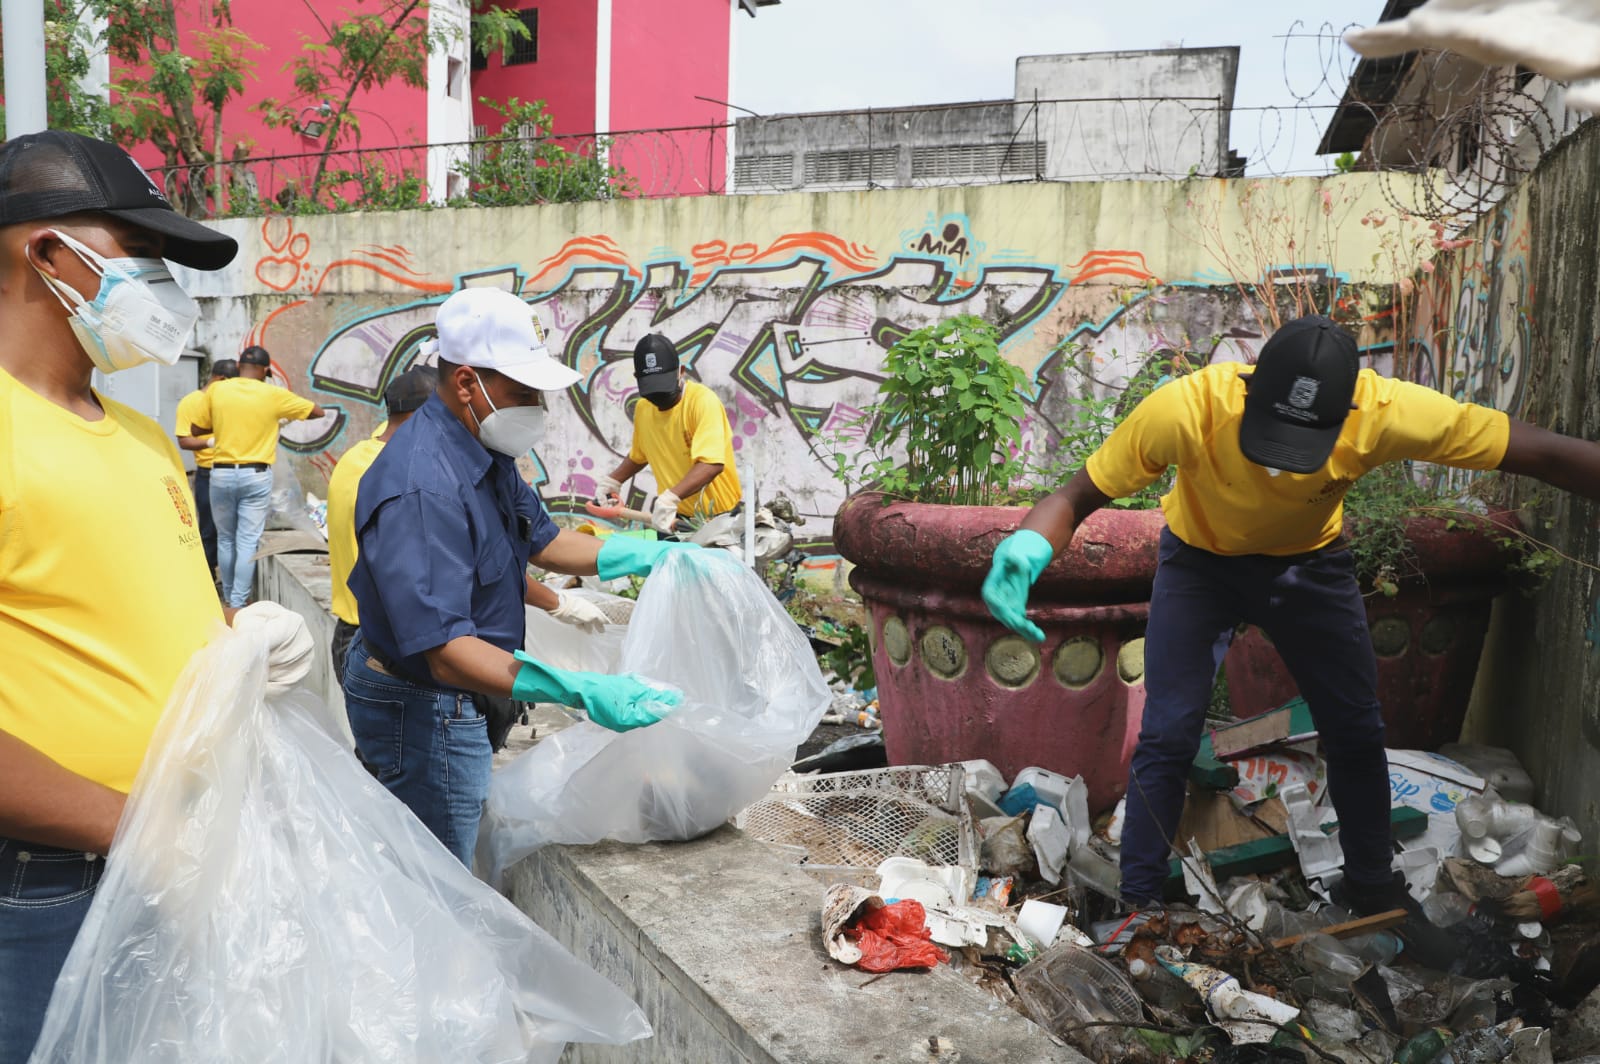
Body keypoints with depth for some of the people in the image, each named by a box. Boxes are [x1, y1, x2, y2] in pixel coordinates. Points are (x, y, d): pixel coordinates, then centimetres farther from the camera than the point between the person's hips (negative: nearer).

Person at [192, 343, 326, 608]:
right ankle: (238, 604, -1)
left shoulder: (216, 390, -2)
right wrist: (287, 415, 21)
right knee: (248, 542, 1)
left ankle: (228, 599, 26)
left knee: (225, 539, 16)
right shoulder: (274, 395, -5)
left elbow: (197, 429, 9)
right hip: (256, 475, -2)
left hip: (222, 474, 2)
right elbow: (318, 411, 6)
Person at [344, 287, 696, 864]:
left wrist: (664, 557, 4)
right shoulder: (422, 490, -31)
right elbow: (446, 652, -36)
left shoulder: (483, 452, 2)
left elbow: (543, 540, 14)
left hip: (457, 704, 10)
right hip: (424, 712, -10)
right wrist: (581, 692, -44)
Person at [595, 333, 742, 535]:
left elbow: (712, 464, -31)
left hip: (719, 518, -5)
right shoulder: (643, 408, 3)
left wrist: (670, 498, -40)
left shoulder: (704, 400, -19)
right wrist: (612, 481, 10)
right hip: (675, 517, 5)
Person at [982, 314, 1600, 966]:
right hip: (1199, 561, -2)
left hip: (1310, 563, 2)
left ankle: (1372, 887, 34)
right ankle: (1137, 903, 10)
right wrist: (1030, 544, -55)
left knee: (1356, 733, 8)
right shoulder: (1186, 408, -39)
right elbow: (1078, 496, -34)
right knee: (1167, 735, -9)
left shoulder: (1386, 413, -36)